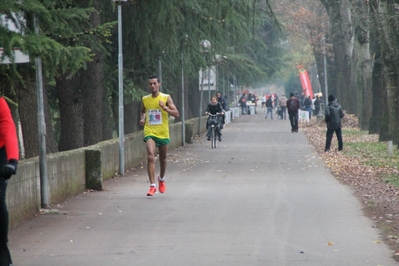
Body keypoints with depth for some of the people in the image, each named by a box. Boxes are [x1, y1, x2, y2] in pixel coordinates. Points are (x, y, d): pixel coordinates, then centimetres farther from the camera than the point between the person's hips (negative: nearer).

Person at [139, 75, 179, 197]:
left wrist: (165, 108, -22)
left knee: (163, 159, 15)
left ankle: (161, 179, 44)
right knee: (150, 156, -20)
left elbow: (176, 114, -6)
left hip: (163, 133, 0)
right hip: (149, 133, 0)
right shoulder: (145, 99, 5)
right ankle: (153, 186, -21)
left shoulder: (166, 98, -3)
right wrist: (142, 119, 3)